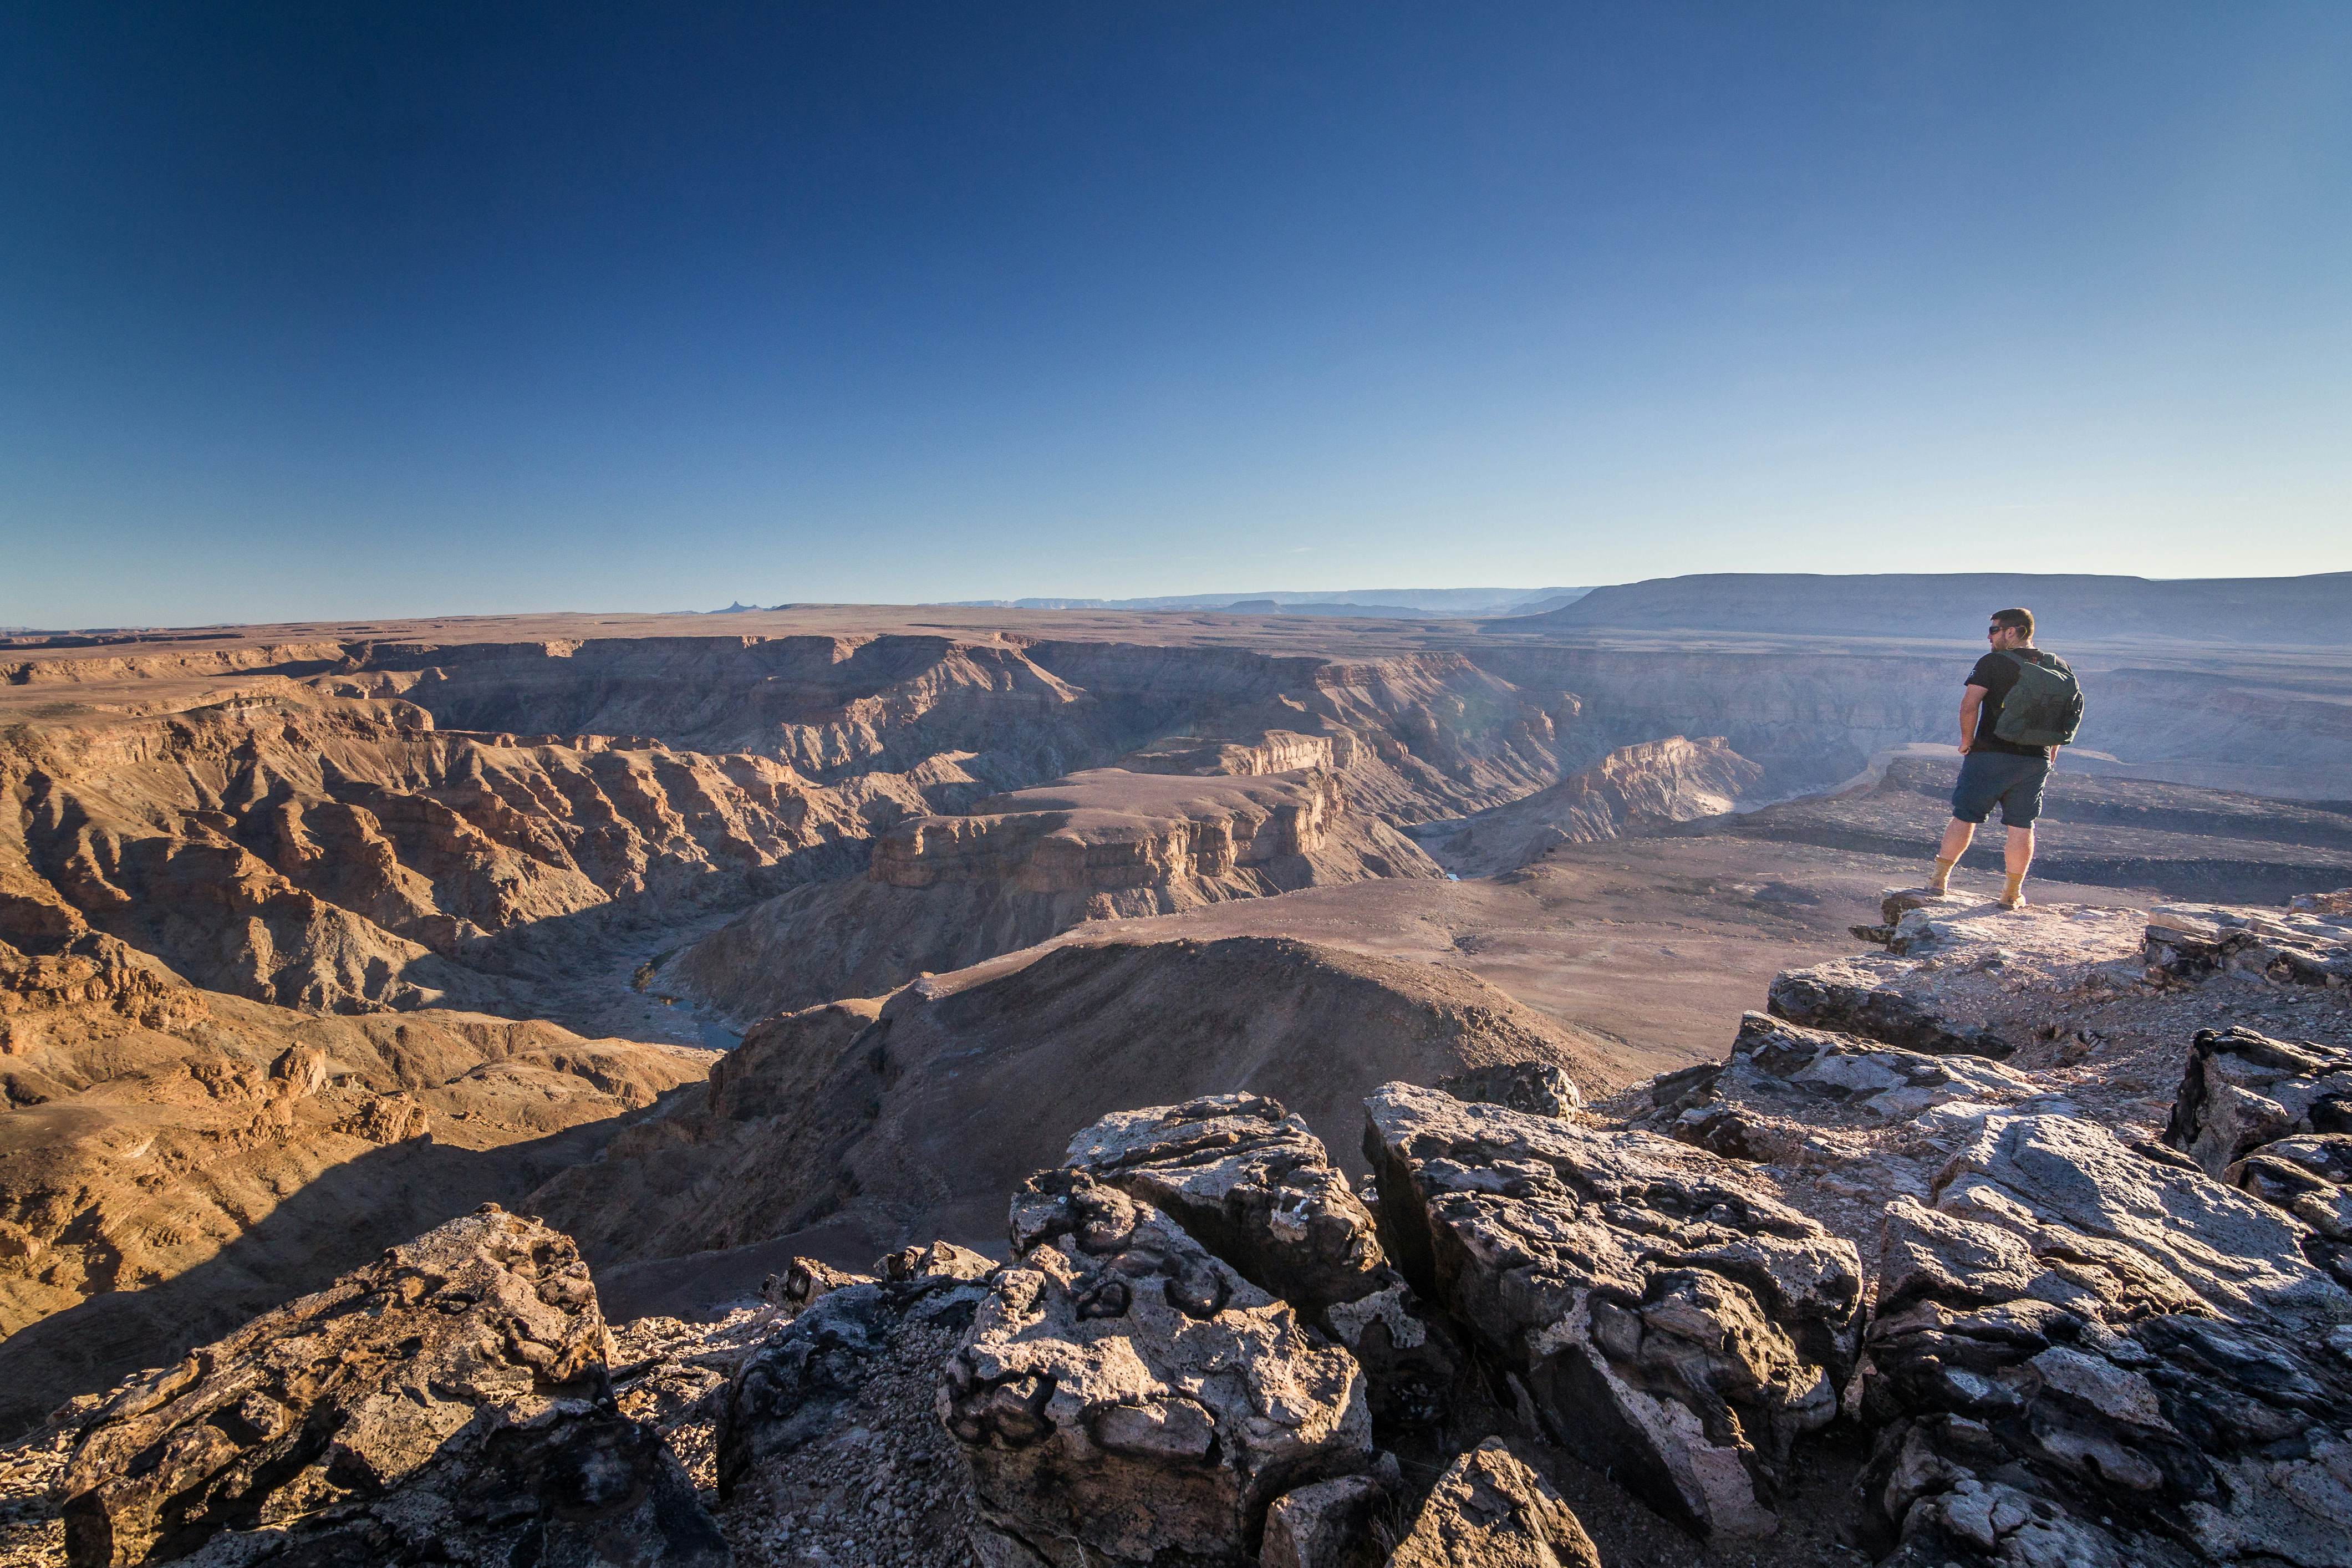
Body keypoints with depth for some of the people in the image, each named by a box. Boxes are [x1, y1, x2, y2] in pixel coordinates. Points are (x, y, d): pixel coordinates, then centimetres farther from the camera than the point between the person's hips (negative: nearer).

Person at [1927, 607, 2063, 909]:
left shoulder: (1992, 662, -8)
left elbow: (1969, 705, -17)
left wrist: (1967, 740, -3)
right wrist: (2051, 754, 22)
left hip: (1991, 754, -4)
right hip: (2036, 760, 4)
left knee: (1964, 816, 4)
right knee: (2022, 826, 8)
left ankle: (1940, 878, 7)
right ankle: (2013, 894, 13)